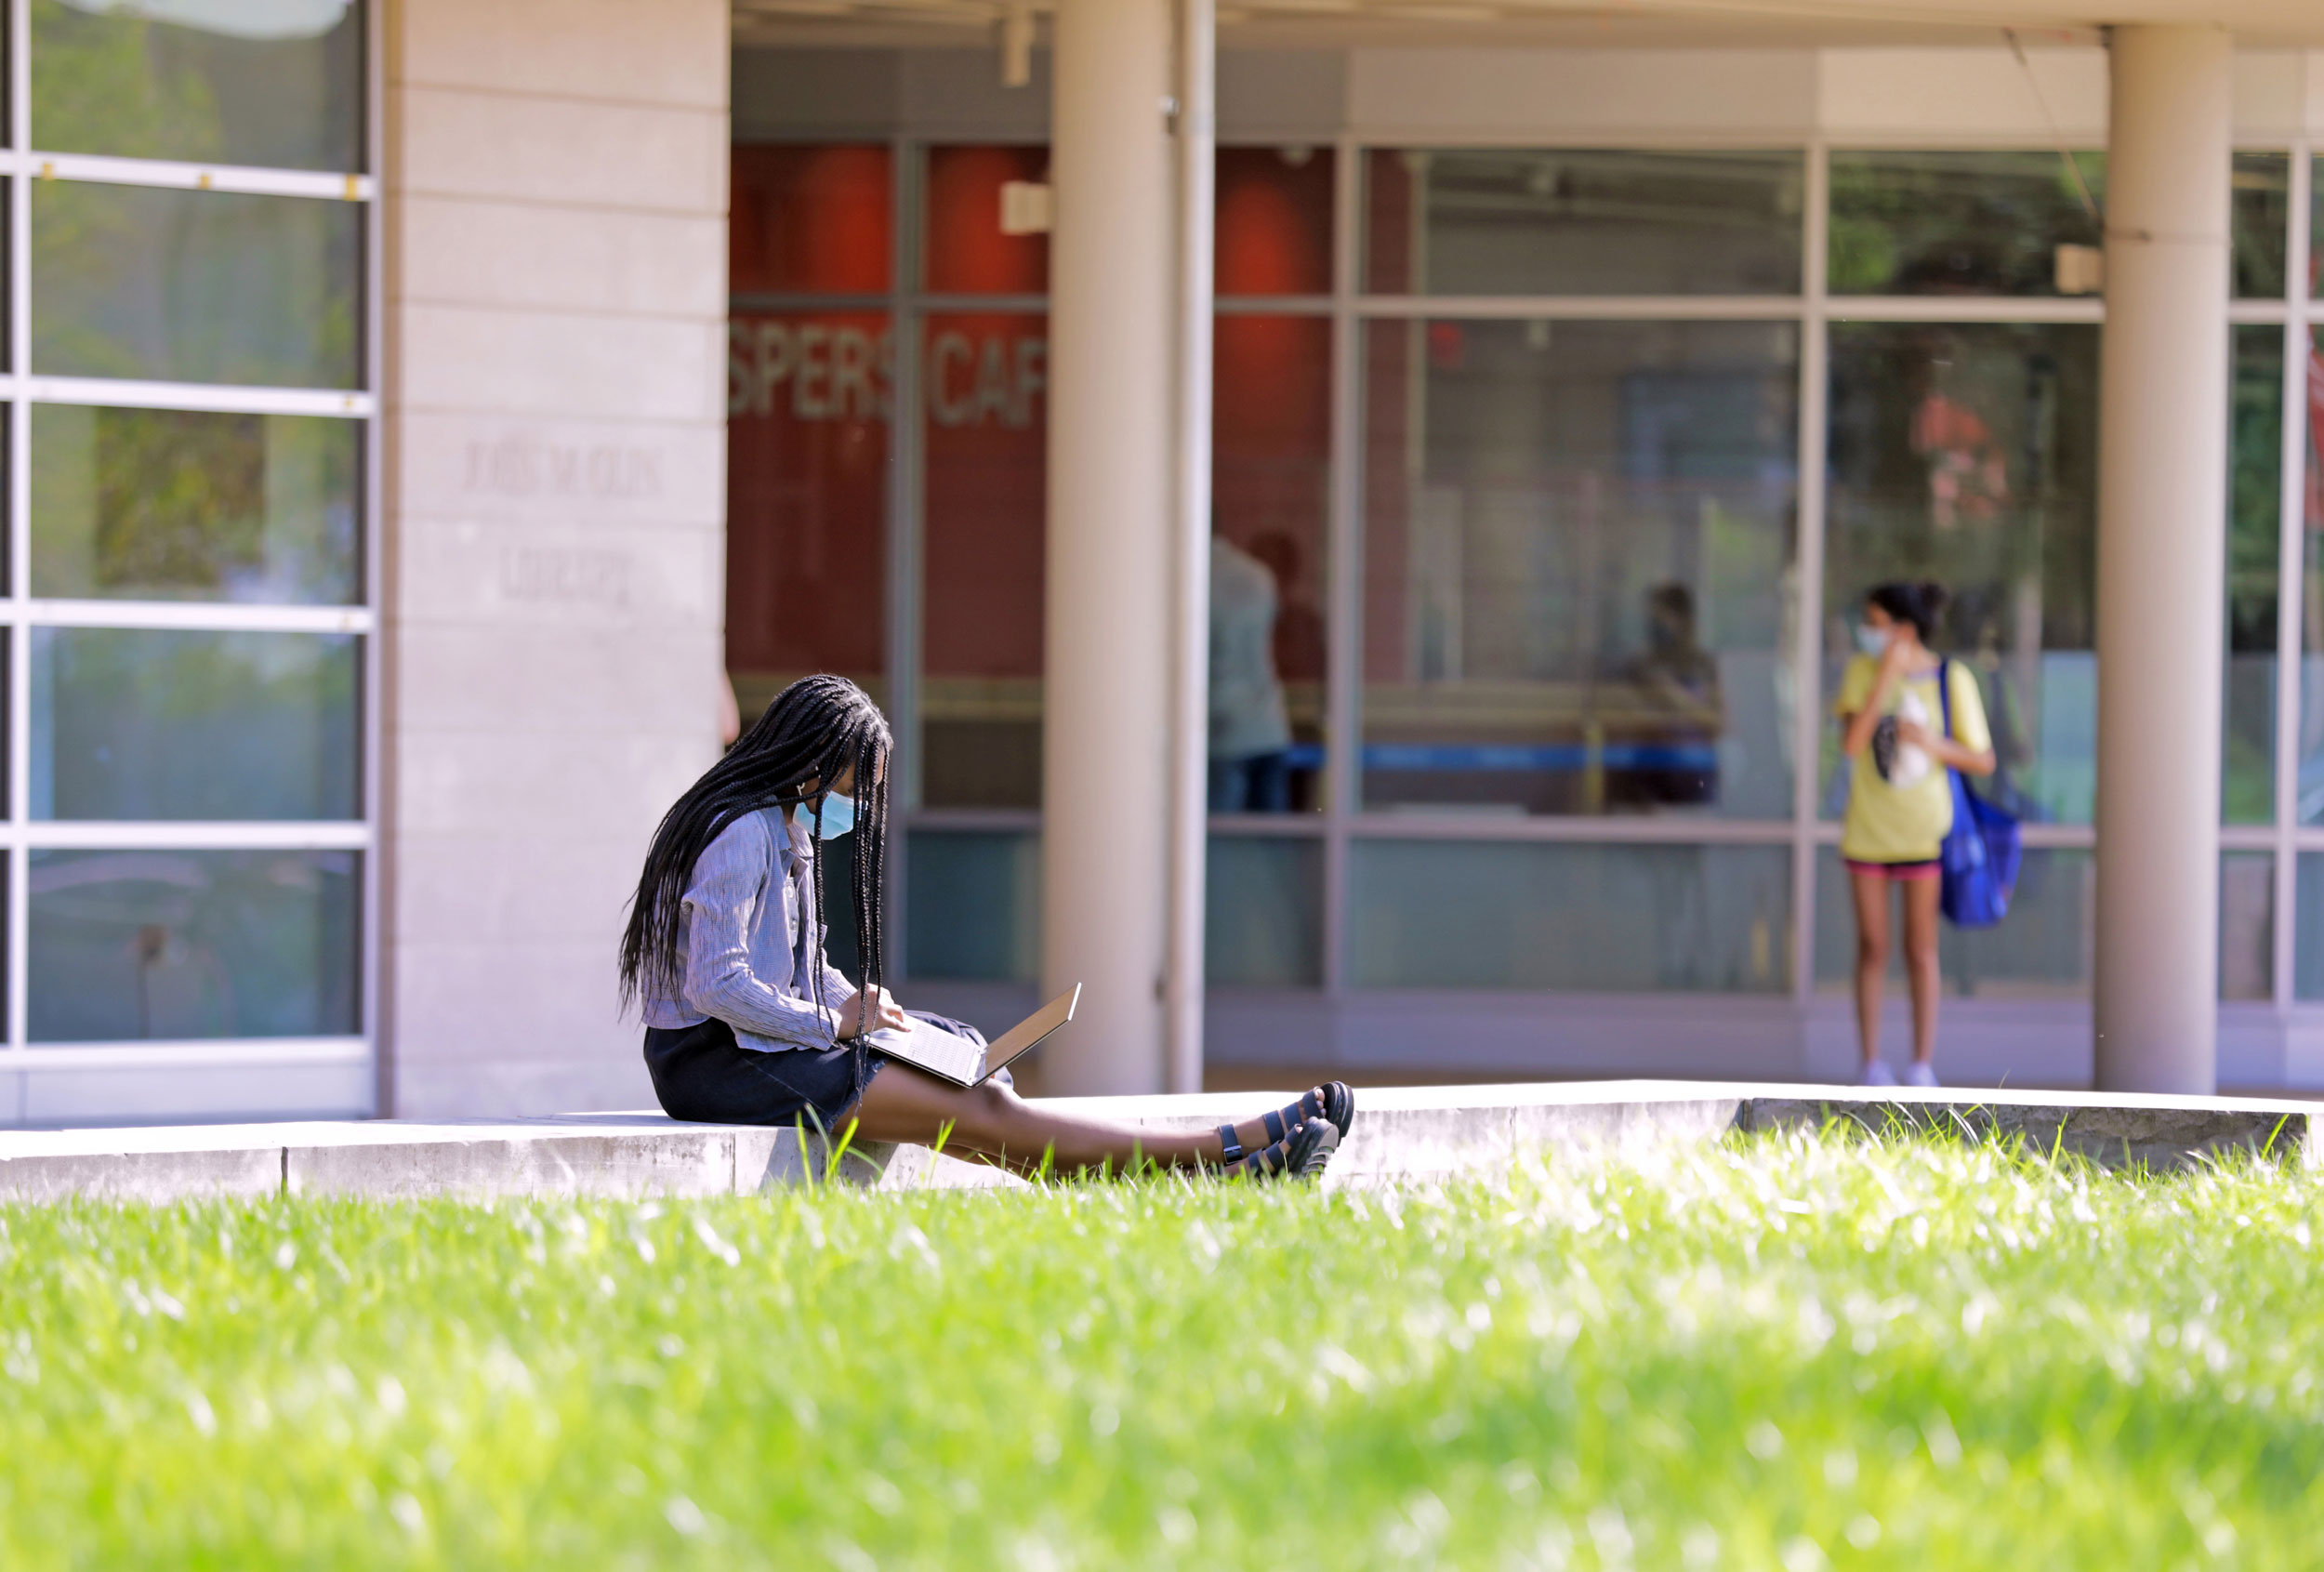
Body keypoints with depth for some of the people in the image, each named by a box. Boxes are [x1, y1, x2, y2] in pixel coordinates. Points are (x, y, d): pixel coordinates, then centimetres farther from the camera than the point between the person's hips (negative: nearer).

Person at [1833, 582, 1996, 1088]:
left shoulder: (1952, 679, -8)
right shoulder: (1862, 671, -5)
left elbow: (1983, 761, -4)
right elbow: (1851, 743, -17)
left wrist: (1934, 745, -22)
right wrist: (1888, 676, -20)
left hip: (1922, 831, -1)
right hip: (1867, 831, 1)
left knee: (1920, 951, 6)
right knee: (1872, 949, 5)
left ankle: (1922, 1066, 11)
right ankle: (1872, 1064, 10)